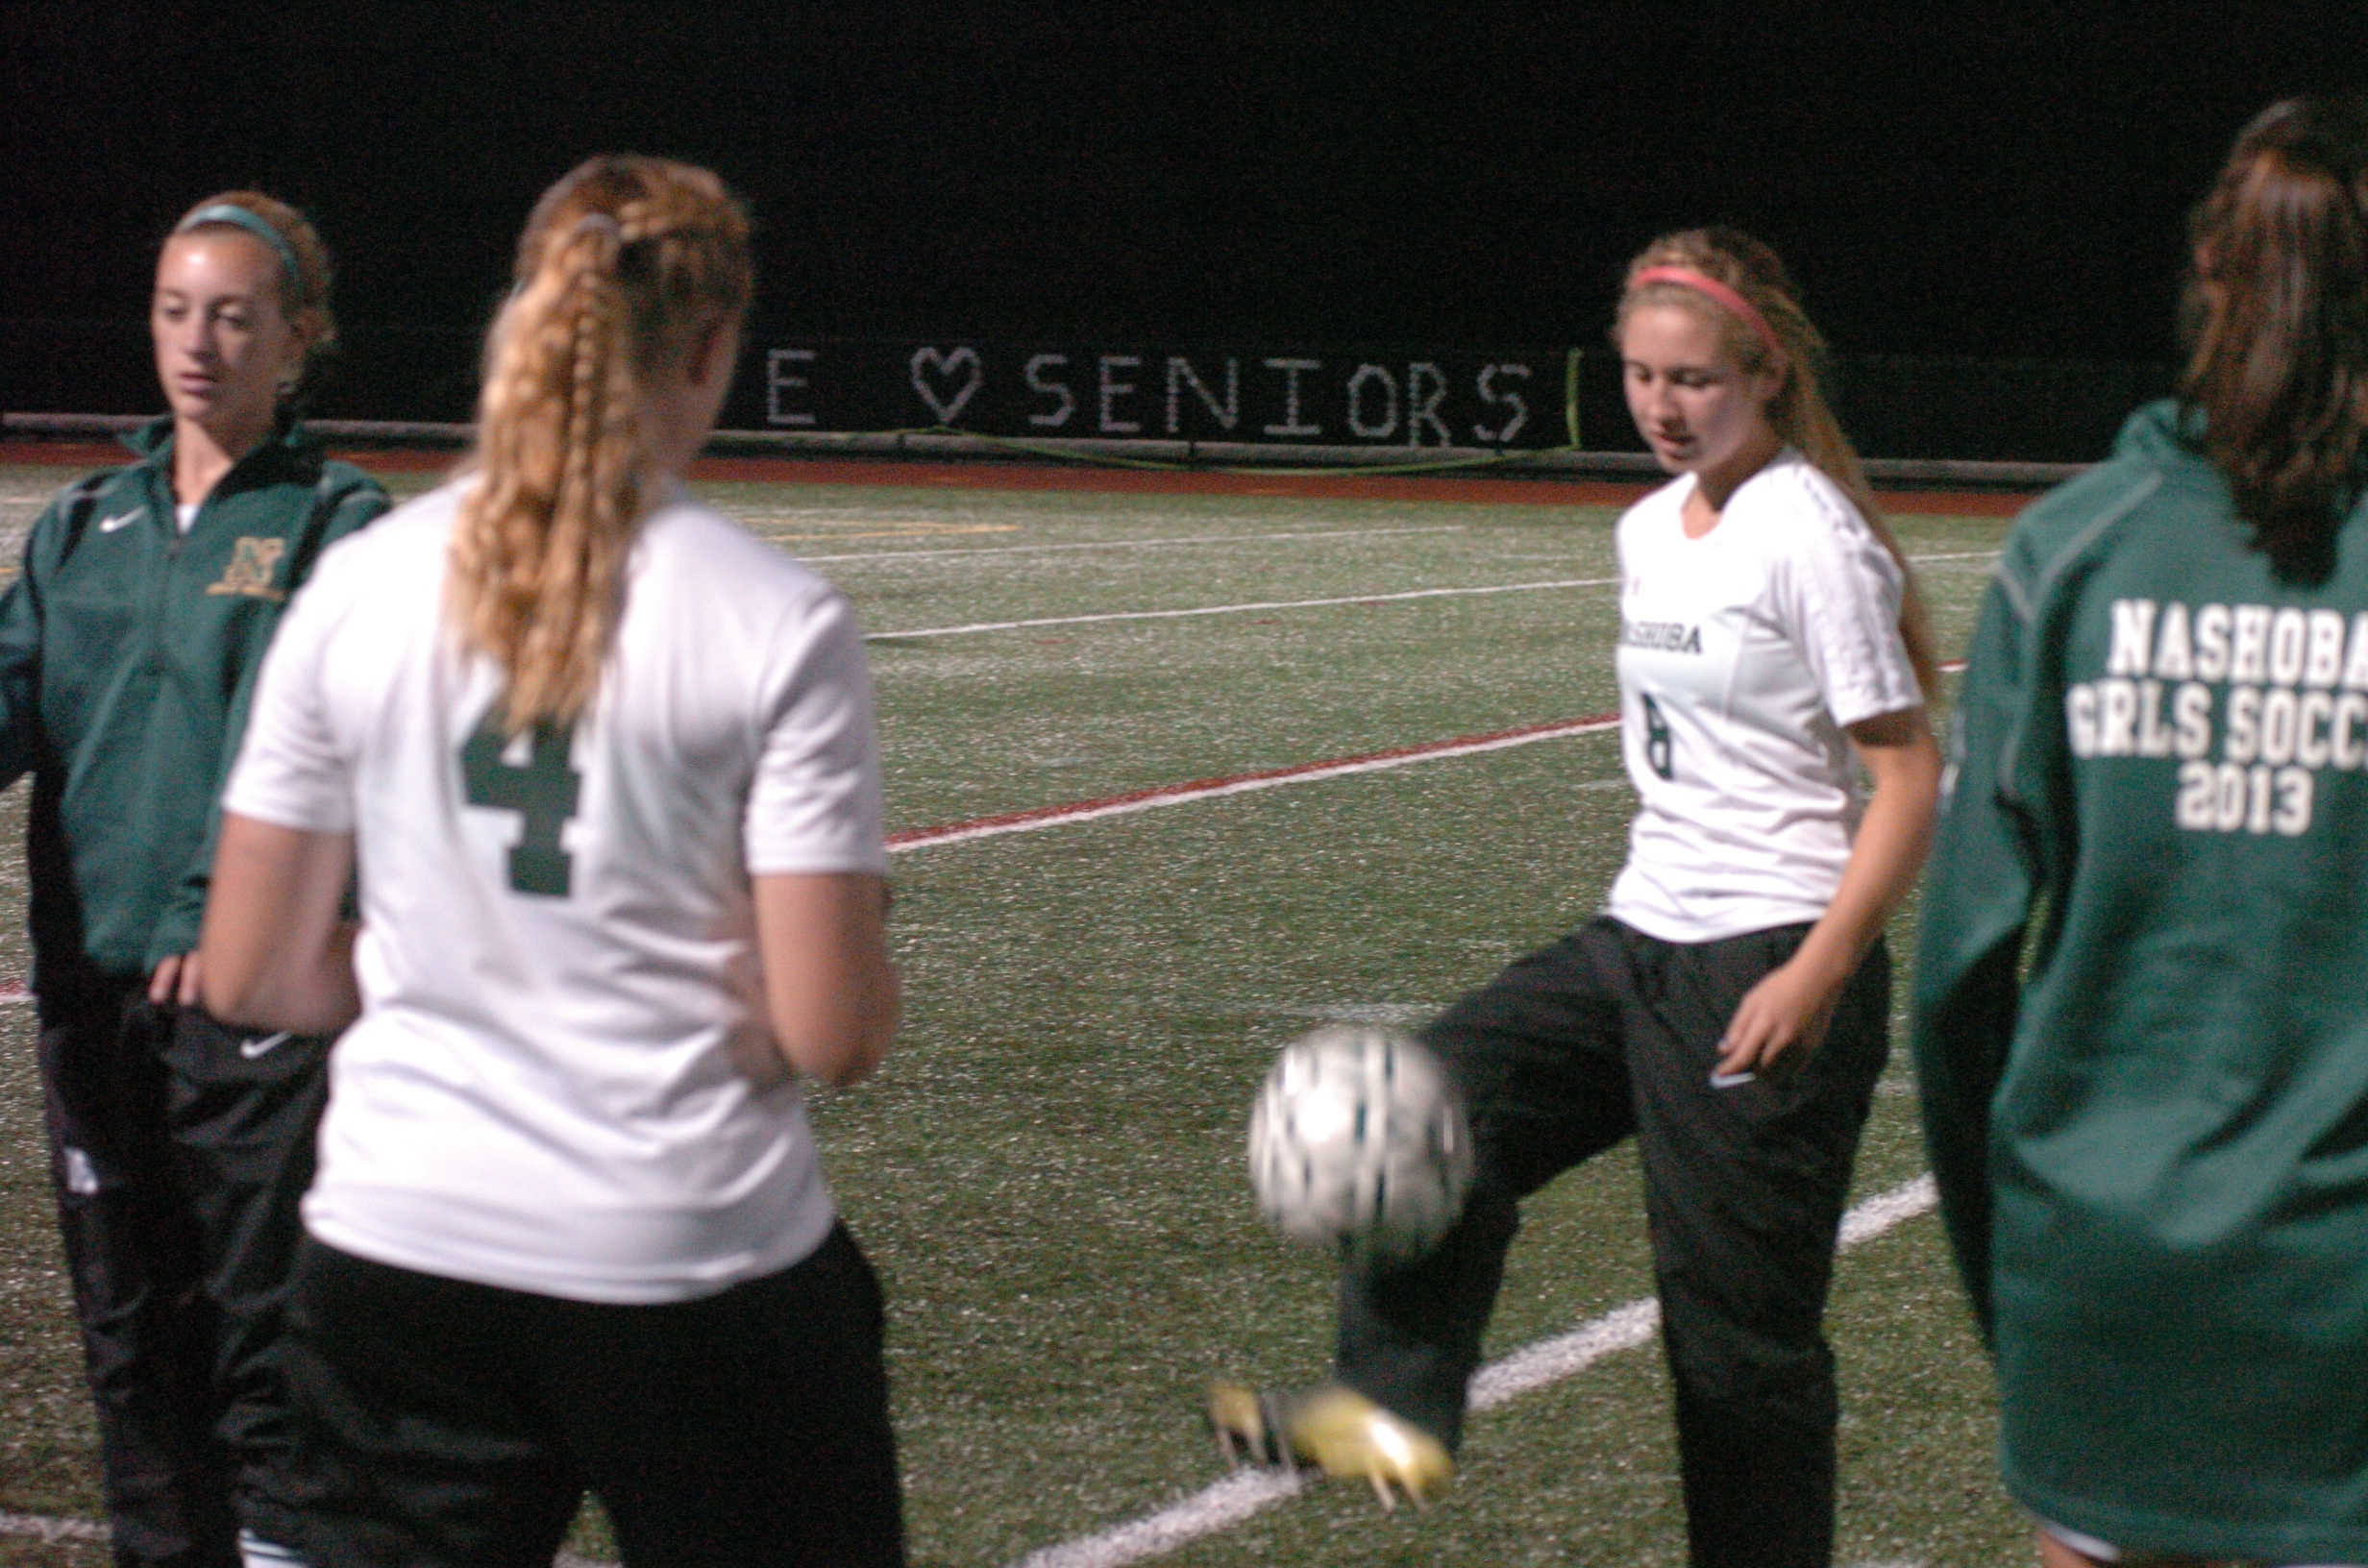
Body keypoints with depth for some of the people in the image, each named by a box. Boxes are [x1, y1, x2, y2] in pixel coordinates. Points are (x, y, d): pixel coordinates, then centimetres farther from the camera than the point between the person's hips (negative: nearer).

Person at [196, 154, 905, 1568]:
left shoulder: (356, 588, -1)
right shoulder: (779, 621, -10)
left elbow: (253, 977, 4)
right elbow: (835, 1035, -12)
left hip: (397, 1248, 3)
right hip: (697, 1269, -3)